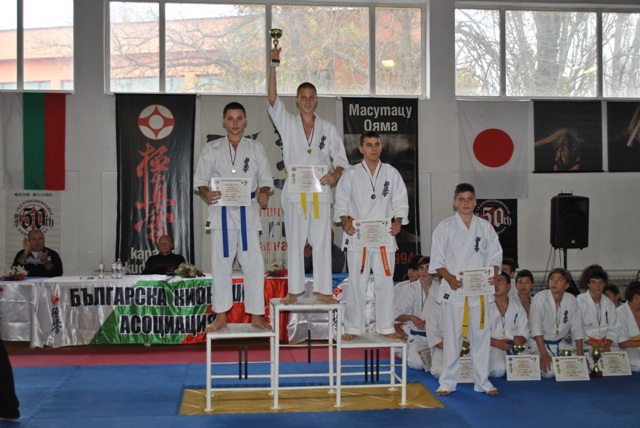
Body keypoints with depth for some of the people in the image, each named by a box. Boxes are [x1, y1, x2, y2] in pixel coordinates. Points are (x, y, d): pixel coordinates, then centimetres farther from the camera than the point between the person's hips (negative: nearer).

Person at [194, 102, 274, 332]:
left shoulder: (256, 149, 8)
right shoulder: (212, 149, 6)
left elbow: (266, 179, 7)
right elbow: (200, 179, 4)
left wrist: (264, 194, -16)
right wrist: (207, 195, -18)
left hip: (248, 211, 0)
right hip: (221, 211, 0)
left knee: (253, 263, -1)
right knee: (220, 263, 3)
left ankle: (256, 315, 9)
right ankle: (221, 317, 13)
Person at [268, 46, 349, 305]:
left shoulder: (328, 128, 9)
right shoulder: (287, 123, 6)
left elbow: (341, 158, 9)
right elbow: (272, 100, -9)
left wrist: (335, 175, -14)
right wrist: (273, 66, -18)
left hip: (320, 191, 1)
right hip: (295, 191, -1)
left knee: (322, 242, 2)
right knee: (294, 242, 3)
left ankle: (322, 290, 8)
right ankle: (294, 291, 10)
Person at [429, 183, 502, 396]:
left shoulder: (485, 227, 8)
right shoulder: (445, 227, 0)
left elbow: (494, 255, 10)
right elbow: (437, 260, -2)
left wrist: (493, 274, -9)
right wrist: (449, 278, -17)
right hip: (453, 290, -2)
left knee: (481, 335, 7)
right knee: (452, 336, 1)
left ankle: (482, 381, 19)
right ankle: (448, 381, 13)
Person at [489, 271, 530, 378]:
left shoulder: (517, 305, 13)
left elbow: (524, 331, 9)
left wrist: (520, 340, -14)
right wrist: (497, 343, -19)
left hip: (515, 348, 3)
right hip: (493, 347, -3)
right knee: (498, 370, -33)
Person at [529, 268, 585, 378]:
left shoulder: (571, 300, -2)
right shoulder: (540, 298, -16)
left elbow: (577, 328, 2)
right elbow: (536, 328, -20)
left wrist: (580, 354, -6)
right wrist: (544, 354, -26)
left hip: (561, 344, 5)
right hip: (540, 343, -5)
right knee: (549, 371, -26)